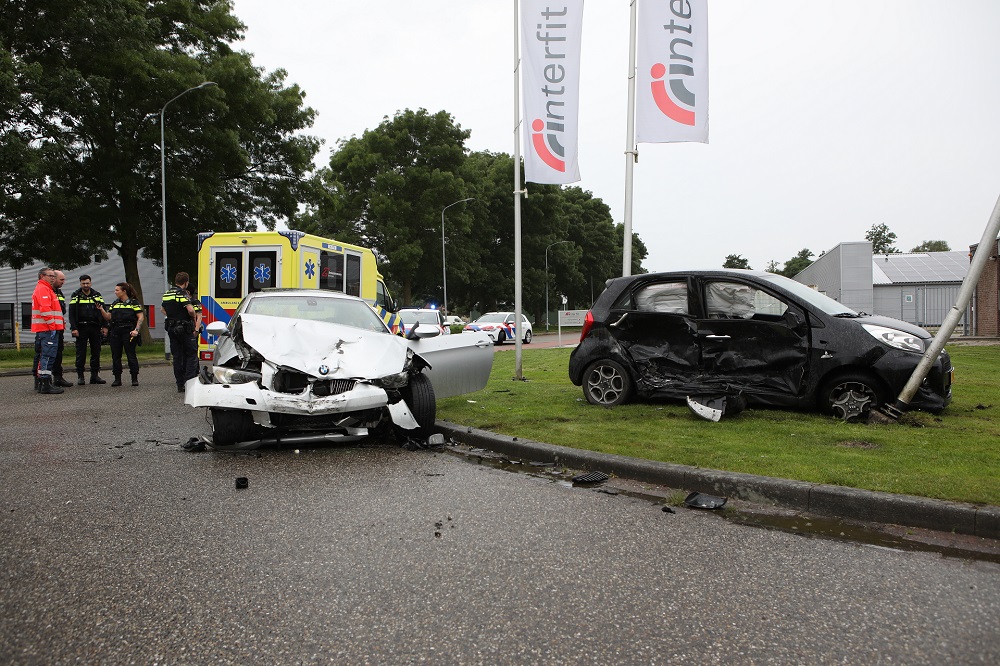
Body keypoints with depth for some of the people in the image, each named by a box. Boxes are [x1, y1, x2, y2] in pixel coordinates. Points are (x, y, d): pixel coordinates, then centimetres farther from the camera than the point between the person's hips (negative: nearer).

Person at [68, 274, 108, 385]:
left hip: (95, 328, 3)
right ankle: (80, 376, 4)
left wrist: (104, 326, 4)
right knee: (81, 353, -1)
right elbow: (72, 314, -2)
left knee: (96, 352, 4)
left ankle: (94, 375, 11)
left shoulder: (97, 295, 11)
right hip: (81, 328, -3)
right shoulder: (75, 296, 3)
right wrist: (74, 328, -11)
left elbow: (103, 312, 12)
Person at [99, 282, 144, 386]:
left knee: (131, 355, -5)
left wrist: (136, 329, -15)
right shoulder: (115, 304, 16)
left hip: (128, 332, -6)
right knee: (115, 356, 5)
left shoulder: (134, 303, -1)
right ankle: (117, 379, 12)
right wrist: (101, 310, 0)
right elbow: (108, 317, 15)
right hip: (115, 333, 6)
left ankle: (135, 379, 1)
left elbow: (140, 317, -5)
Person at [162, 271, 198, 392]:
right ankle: (189, 382, -10)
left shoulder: (167, 294, 13)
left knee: (177, 356, 10)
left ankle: (180, 385, 11)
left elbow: (162, 308, 28)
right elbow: (190, 310, -25)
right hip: (184, 328, -7)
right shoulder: (182, 293, -14)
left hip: (171, 328, 7)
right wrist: (193, 318, -6)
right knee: (192, 355, 0)